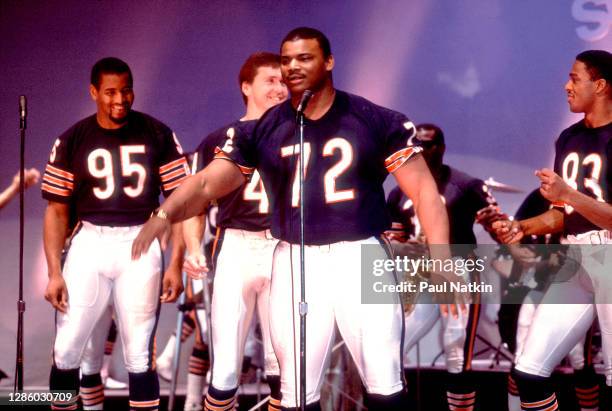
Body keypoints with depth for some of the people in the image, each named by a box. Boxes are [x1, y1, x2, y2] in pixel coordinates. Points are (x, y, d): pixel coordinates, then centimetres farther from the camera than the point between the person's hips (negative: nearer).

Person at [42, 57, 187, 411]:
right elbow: (58, 210, 6)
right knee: (66, 349, -1)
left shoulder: (158, 135, 1)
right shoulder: (72, 141, 3)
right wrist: (54, 272, -1)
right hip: (90, 244, 1)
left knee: (140, 352, 3)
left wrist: (176, 263, -4)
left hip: (141, 245, -1)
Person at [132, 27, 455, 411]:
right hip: (296, 262, 2)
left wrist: (441, 258, -14)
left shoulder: (377, 121, -1)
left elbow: (422, 187, -2)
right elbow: (207, 183, -3)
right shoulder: (262, 131, 3)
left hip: (360, 255, -2)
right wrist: (165, 214, -23)